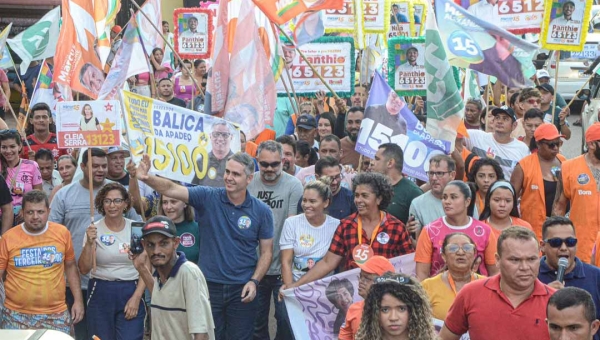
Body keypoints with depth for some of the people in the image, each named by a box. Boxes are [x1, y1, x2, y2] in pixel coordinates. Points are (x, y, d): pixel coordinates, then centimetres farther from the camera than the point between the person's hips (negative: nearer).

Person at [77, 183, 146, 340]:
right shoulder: (94, 229, -1)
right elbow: (84, 269, -3)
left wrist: (136, 298, -8)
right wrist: (89, 243, -17)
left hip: (130, 292, 0)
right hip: (100, 293, 0)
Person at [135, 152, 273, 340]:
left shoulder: (262, 211, -4)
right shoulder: (207, 198, -5)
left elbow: (266, 252, 2)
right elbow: (171, 189, -16)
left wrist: (254, 281, -11)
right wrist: (147, 178, -34)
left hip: (242, 290, 0)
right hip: (209, 287, 0)